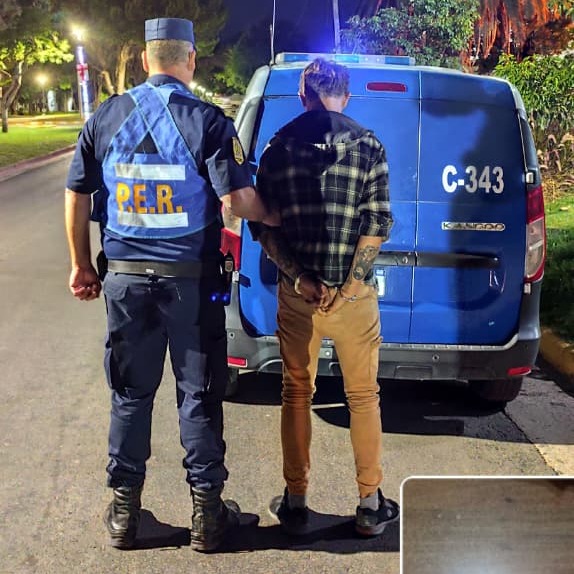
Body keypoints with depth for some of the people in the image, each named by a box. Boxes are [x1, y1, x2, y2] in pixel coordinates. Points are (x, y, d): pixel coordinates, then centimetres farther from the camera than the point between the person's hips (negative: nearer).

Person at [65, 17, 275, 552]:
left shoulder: (105, 118, 4)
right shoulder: (207, 121, -7)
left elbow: (77, 196, 7)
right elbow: (237, 200, -14)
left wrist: (80, 265, 17)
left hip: (126, 279, 3)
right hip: (191, 281, -3)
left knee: (130, 394, 14)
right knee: (199, 396, 8)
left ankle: (124, 509, 23)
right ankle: (206, 512, 18)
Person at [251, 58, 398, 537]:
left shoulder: (278, 147, 3)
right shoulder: (368, 146, -2)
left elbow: (262, 226, -2)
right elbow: (377, 225, -9)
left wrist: (298, 278, -6)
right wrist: (348, 284, -8)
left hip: (297, 294, 1)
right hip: (354, 293, -1)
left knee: (297, 395, 13)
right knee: (363, 396, 11)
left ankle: (296, 504, 20)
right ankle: (371, 506, 18)